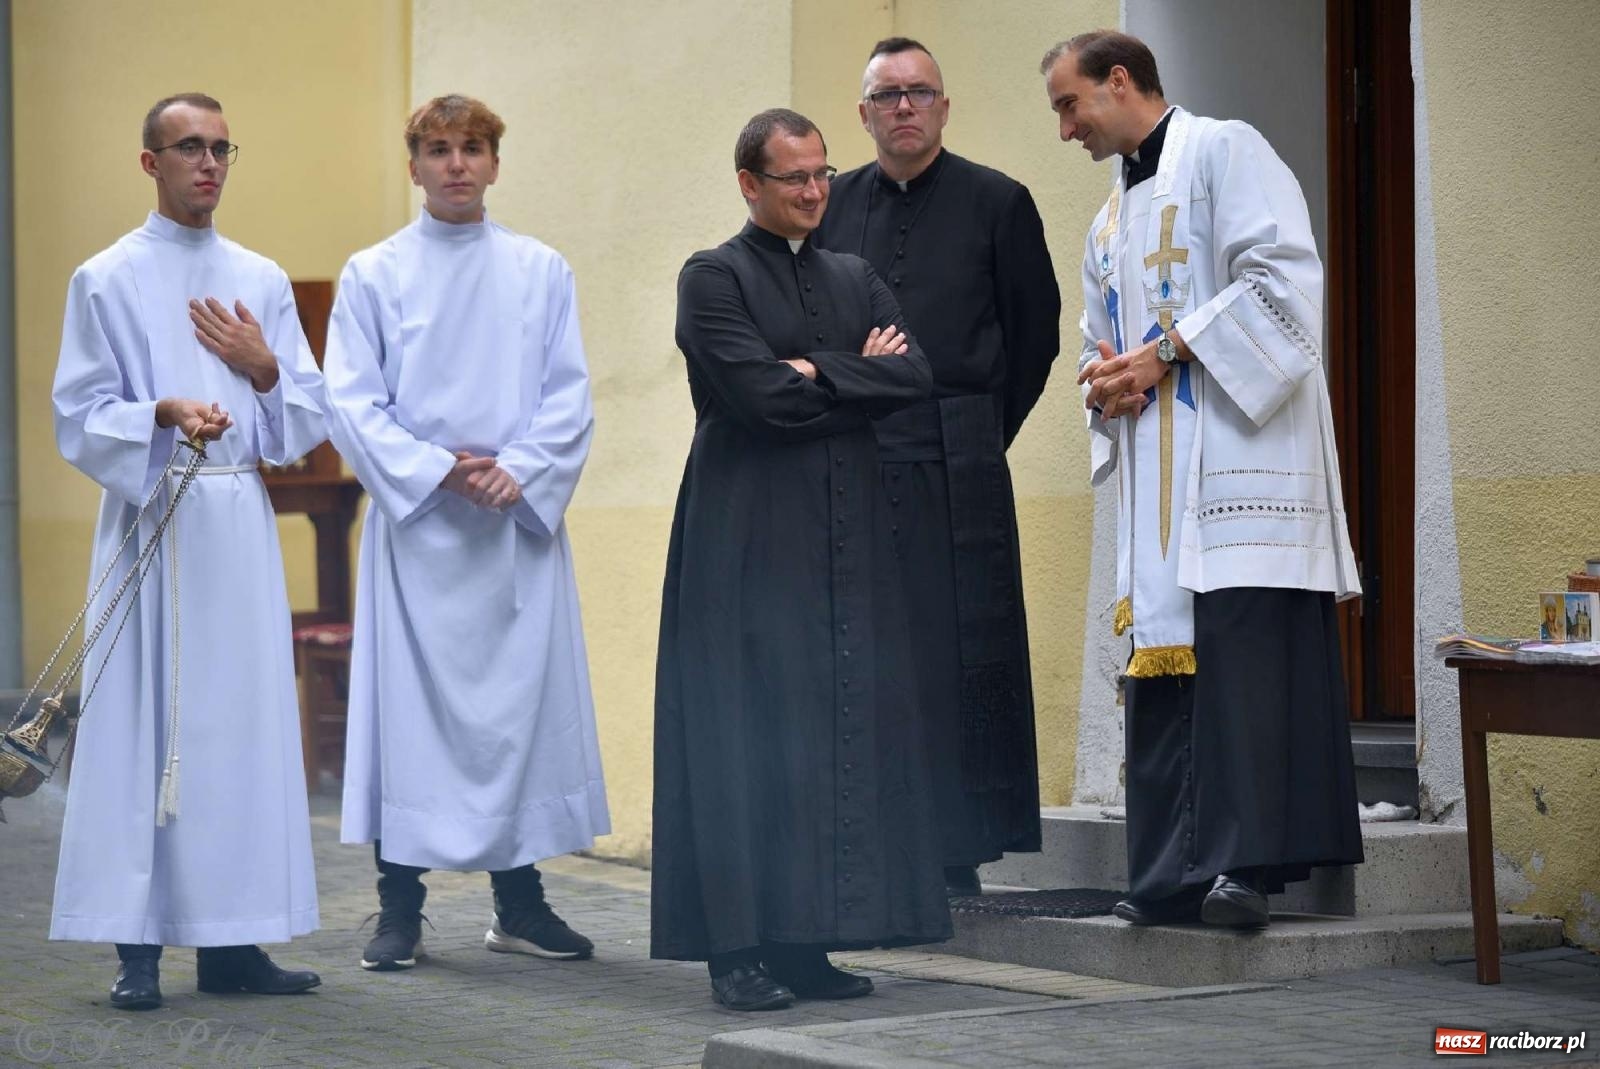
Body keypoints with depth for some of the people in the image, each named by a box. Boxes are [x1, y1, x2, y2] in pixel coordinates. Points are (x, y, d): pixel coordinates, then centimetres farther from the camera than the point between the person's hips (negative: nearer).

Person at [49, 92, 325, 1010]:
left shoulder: (263, 282, 14)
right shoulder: (107, 281, 3)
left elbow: (310, 421, 14)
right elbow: (80, 415, -1)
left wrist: (266, 370, -5)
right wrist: (165, 414, -18)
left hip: (243, 523, 4)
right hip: (152, 519, -4)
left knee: (243, 721, 2)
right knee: (143, 722, -6)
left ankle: (231, 941, 7)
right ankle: (137, 945, -2)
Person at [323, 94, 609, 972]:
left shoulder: (542, 272, 9)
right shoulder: (373, 275, 4)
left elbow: (570, 397, 4)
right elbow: (350, 402, -2)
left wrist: (519, 472, -13)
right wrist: (436, 470, -14)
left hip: (520, 520, 2)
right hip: (414, 521, -2)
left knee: (522, 698, 3)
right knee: (407, 699, -2)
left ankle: (519, 904, 13)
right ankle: (400, 911, 4)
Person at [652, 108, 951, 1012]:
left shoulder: (856, 279, 16)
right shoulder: (714, 278, -2)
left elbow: (916, 374, 1)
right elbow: (761, 394, -15)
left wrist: (815, 371, -9)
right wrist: (861, 374, -3)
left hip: (848, 536, 6)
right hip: (752, 540, -6)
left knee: (845, 728, 3)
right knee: (750, 733, -6)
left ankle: (807, 940, 9)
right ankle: (738, 947, -3)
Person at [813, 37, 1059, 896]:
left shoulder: (997, 204, 4)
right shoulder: (833, 207, 11)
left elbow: (1037, 332, 8)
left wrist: (986, 434, 7)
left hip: (955, 469, -2)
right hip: (852, 467, 2)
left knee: (959, 657, -4)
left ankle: (958, 853, 0)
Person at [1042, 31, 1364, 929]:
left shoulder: (1224, 153, -1)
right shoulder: (1111, 223, 25)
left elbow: (1282, 279, -13)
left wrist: (1167, 351, -13)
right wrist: (1104, 379, 5)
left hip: (1241, 449, -8)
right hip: (1157, 477, 8)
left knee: (1239, 645, -15)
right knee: (1162, 659, 4)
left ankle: (1246, 860, -17)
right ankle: (1174, 874, 5)